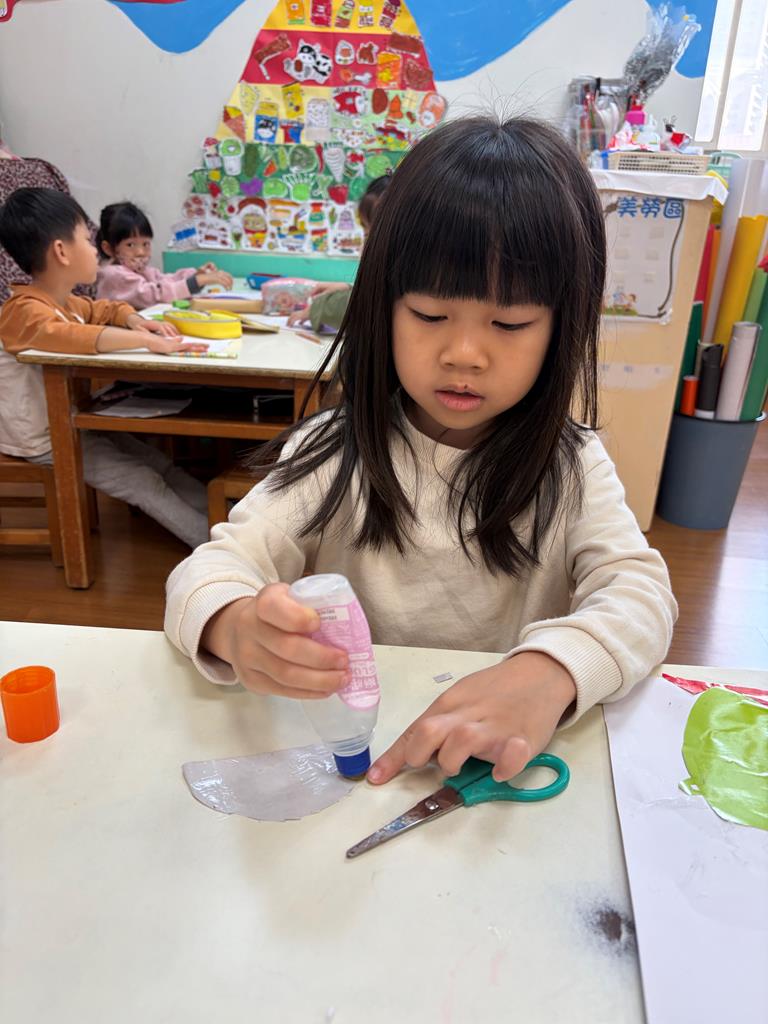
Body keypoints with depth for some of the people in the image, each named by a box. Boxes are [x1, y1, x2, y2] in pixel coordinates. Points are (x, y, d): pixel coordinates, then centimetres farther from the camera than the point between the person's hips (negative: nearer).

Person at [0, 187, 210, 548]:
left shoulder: (65, 302, 6)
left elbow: (103, 309, 23)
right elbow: (75, 336, -46)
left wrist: (134, 320, 0)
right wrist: (148, 341, -47)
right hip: (42, 439, -9)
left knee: (160, 463, 5)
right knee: (142, 481, -14)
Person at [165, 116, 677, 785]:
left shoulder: (570, 466, -1)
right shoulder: (334, 456, -5)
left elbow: (640, 591, -12)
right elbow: (210, 569, -12)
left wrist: (550, 671, -34)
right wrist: (235, 627, -37)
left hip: (506, 768, 1)